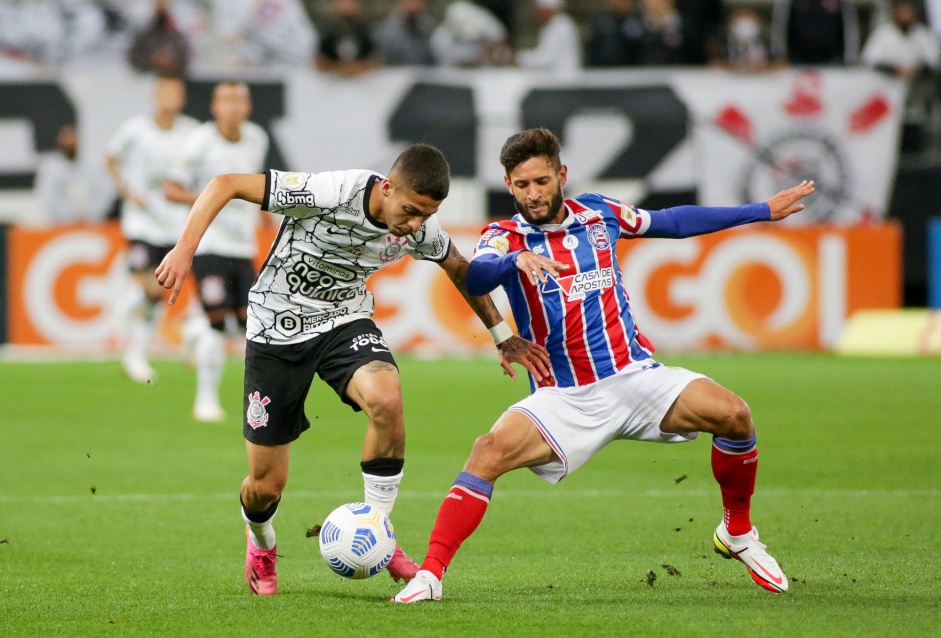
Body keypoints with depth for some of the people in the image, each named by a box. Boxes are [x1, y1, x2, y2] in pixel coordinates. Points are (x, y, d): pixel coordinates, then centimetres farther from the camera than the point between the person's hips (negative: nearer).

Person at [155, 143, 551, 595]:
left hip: (345, 322, 3)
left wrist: (503, 337, 12)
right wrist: (184, 250, -35)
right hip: (277, 331, -3)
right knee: (266, 486, 0)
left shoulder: (421, 230, -13)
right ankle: (261, 546, 39)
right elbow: (225, 185, -26)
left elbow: (458, 268, 11)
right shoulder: (329, 193, -30)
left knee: (387, 400, -32)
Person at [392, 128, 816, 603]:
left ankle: (737, 534, 5)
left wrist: (764, 211, 28)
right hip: (565, 399, -2)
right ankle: (429, 574, -24)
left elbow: (672, 222, 23)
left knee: (731, 414, -19)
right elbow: (474, 279, -26)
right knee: (491, 451, -28)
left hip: (634, 376, 2)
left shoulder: (598, 213, 7)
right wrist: (516, 261, -49)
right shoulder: (505, 238, -3)